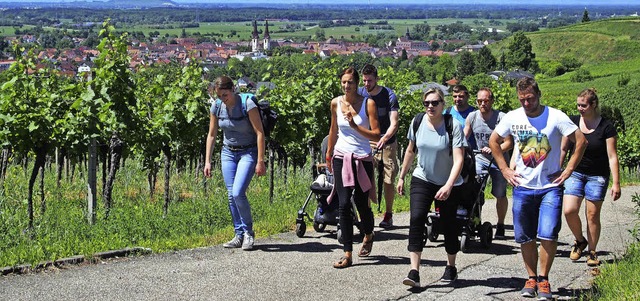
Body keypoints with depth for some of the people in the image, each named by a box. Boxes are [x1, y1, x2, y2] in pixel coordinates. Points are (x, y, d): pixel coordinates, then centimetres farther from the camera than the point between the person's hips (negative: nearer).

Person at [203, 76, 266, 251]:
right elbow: (211, 135, 7)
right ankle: (239, 235, 11)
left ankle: (248, 233, 0)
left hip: (248, 153, -5)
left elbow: (260, 133, -17)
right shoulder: (216, 107, -3)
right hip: (228, 153, 5)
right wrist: (207, 161, 4)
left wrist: (260, 161, -19)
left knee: (238, 193, -18)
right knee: (231, 195, 2)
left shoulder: (247, 105, -19)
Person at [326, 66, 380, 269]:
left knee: (362, 203, 6)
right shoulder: (336, 103, 2)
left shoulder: (368, 103, -7)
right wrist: (329, 154, 26)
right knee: (344, 205, -8)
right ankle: (348, 255, -7)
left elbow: (376, 135, -12)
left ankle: (368, 235, 40)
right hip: (341, 158, 2)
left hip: (362, 159, -2)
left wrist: (355, 126, -24)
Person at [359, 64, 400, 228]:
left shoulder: (389, 96, -12)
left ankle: (388, 215, 15)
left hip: (387, 143, -2)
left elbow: (394, 124, -19)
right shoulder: (359, 94, -2)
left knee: (388, 181, 1)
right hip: (366, 142, 2)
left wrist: (384, 139, -36)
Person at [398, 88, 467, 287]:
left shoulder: (453, 126, -16)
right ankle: (414, 272, -20)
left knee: (449, 225, 8)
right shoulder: (418, 123, -4)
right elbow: (410, 151, 12)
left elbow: (458, 160, -21)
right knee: (416, 219, -16)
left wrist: (448, 186, -33)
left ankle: (451, 267, 32)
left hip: (449, 184, -2)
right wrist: (401, 177, 16)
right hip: (422, 180, 2)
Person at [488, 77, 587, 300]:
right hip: (522, 187, 3)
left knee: (548, 236, -12)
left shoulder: (555, 117, -9)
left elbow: (581, 141, -5)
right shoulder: (512, 118, 1)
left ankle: (543, 279, 3)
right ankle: (531, 278, 21)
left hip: (550, 187, -3)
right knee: (525, 238, 6)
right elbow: (493, 141, 15)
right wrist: (504, 169, 8)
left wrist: (568, 170, -8)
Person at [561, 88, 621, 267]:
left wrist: (616, 183, -12)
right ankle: (580, 241, 14)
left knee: (593, 215, 0)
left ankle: (592, 252, 16)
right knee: (569, 210, -12)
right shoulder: (573, 122, 0)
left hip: (598, 176, -2)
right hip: (575, 173, 2)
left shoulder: (606, 127, -9)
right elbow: (563, 149, 8)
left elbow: (612, 157, -8)